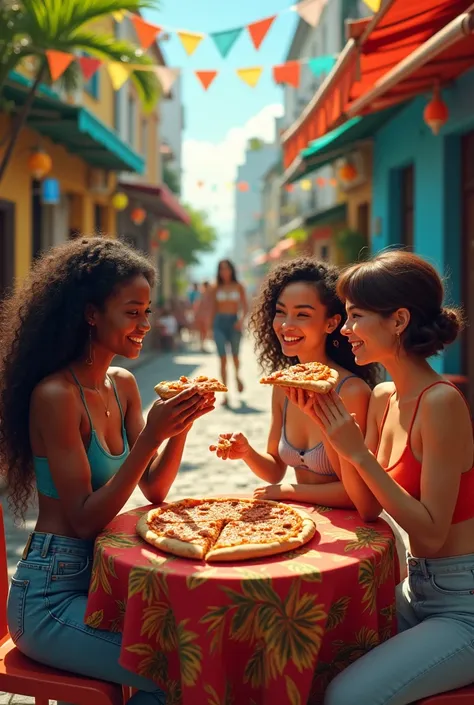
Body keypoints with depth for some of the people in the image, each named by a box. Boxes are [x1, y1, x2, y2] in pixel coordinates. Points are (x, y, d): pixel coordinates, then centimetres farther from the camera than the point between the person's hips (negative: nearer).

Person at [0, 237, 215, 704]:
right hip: (50, 597, -7)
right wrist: (149, 437, -27)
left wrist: (182, 425, -10)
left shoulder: (123, 385, 5)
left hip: (100, 574, 8)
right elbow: (83, 520, -20)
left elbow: (154, 490, 6)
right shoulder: (55, 395, -19)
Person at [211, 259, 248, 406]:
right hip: (220, 322, 0)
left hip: (234, 322, 0)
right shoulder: (216, 289, 7)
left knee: (235, 355, 12)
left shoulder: (238, 287, 4)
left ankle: (237, 376, 46)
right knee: (223, 359, -8)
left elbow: (244, 307, 2)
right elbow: (214, 308, 12)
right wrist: (212, 326, 11)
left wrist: (241, 320, -15)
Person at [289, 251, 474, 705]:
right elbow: (368, 507, 3)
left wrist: (357, 451, -24)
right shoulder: (383, 398, 2)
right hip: (417, 589, 8)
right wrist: (335, 434, -9)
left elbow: (431, 531, -23)